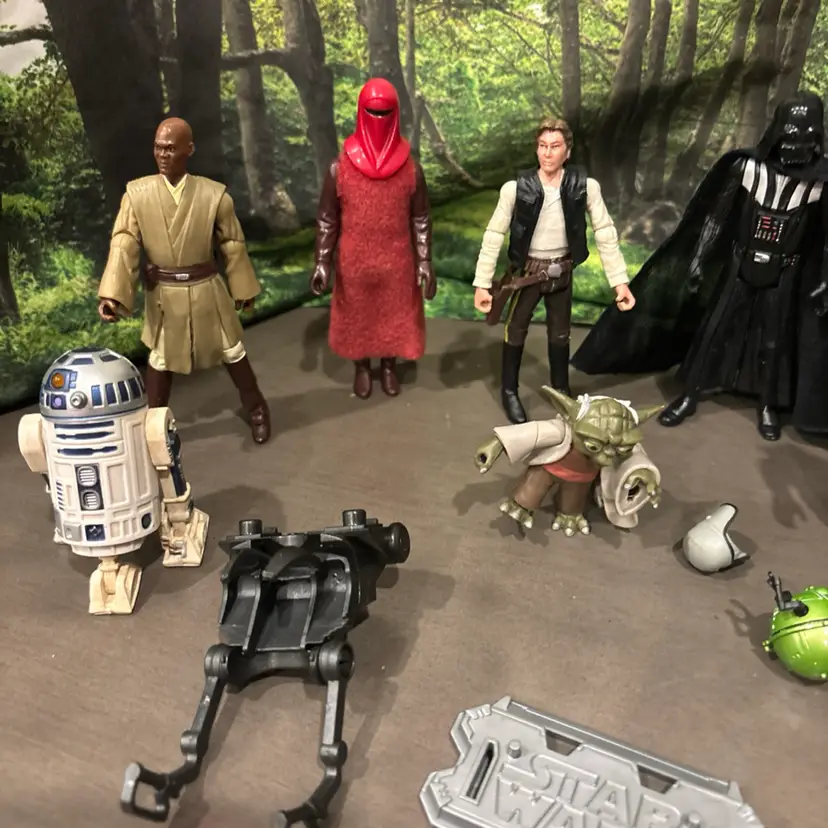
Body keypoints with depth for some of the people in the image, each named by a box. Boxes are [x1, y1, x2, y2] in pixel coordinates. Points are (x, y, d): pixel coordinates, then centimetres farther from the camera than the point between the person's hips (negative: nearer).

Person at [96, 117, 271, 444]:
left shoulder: (214, 194, -10)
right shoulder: (136, 193, -9)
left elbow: (233, 244, -1)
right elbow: (124, 244, -13)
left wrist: (244, 288, 5)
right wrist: (111, 294, -24)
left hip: (206, 290, -1)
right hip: (163, 293, 1)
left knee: (232, 351, 13)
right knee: (160, 358, 16)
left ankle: (257, 409, 34)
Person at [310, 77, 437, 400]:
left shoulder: (411, 169, -8)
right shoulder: (339, 168, -9)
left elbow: (421, 220, -2)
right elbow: (326, 220, -4)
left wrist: (425, 263, -6)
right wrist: (322, 263, -8)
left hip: (397, 260, 1)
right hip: (354, 261, 0)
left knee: (395, 314, 15)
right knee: (356, 315, 15)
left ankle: (389, 367, 40)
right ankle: (361, 368, 39)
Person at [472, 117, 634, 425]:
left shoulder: (585, 187, -15)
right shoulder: (516, 189, -18)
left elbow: (606, 233, -9)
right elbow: (493, 236, -13)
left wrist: (620, 281, -12)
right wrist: (482, 284, -14)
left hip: (562, 271, 2)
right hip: (527, 271, -2)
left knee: (560, 334, 17)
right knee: (516, 331, 11)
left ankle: (561, 390, 37)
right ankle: (509, 391, 31)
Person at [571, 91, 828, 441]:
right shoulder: (747, 167, -12)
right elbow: (715, 219, -5)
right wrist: (698, 263, -4)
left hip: (785, 275, 0)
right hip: (740, 267, 0)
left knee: (774, 339, 7)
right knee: (712, 330, 3)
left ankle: (767, 406, 25)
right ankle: (688, 397, 15)